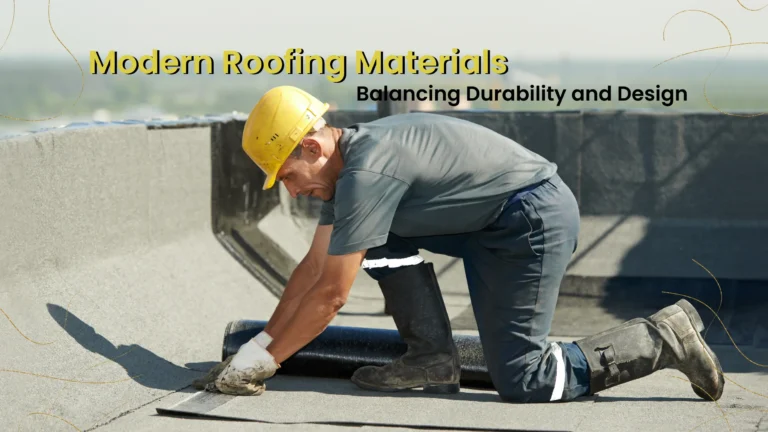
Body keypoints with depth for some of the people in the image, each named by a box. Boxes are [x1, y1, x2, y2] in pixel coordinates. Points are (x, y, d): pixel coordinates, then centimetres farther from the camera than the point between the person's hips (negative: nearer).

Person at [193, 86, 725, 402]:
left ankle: (663, 338, 0)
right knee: (381, 236, 7)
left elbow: (330, 294, -20)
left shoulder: (366, 172, -22)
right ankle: (433, 358, 7)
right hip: (489, 225, 10)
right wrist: (259, 344, 10)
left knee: (522, 382, -8)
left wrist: (264, 360, -12)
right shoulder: (345, 162, 8)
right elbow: (314, 266, 13)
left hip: (535, 217, -10)